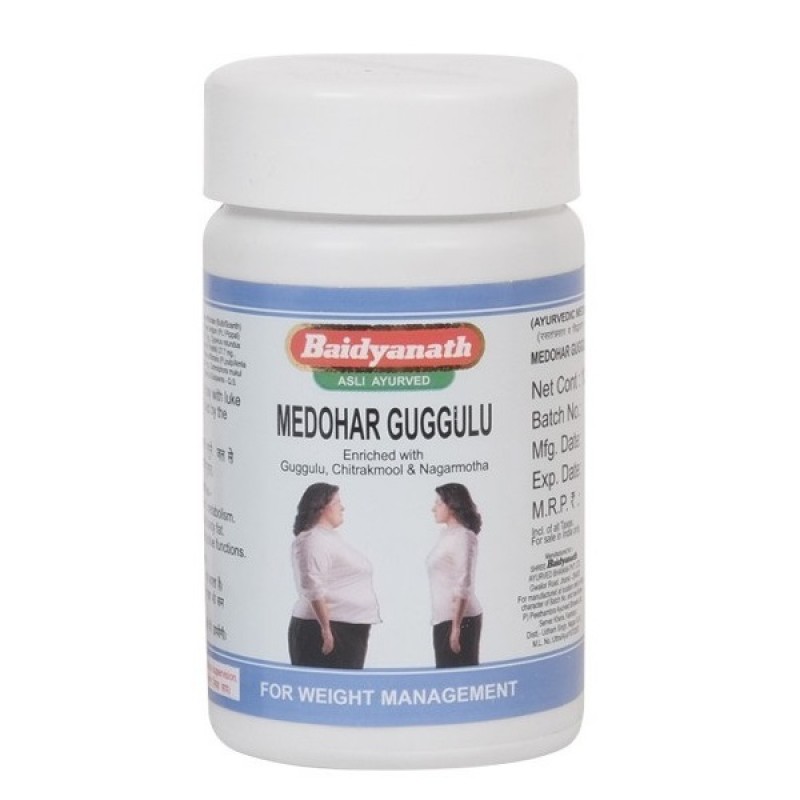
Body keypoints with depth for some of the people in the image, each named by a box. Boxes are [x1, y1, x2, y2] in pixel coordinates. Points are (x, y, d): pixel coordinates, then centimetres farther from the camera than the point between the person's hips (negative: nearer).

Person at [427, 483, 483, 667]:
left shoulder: (463, 537, -10)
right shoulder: (447, 535, 15)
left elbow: (463, 585, -16)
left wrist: (456, 627, -20)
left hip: (459, 618, -9)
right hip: (443, 618, 9)